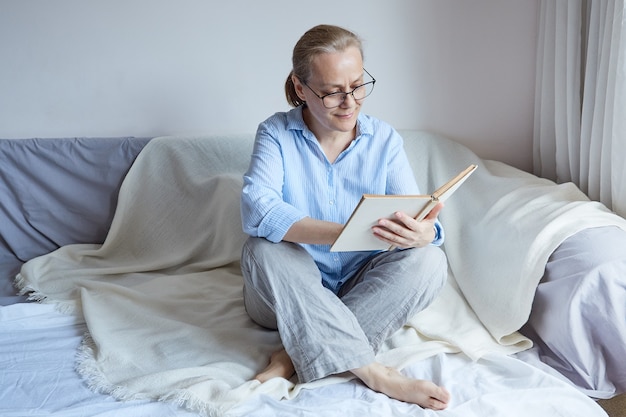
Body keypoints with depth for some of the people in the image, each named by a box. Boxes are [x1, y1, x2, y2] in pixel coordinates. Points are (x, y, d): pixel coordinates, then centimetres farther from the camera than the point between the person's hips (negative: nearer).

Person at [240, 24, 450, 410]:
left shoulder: (384, 139, -2)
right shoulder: (276, 133, -8)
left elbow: (418, 218, -11)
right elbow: (256, 209, -27)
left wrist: (424, 233, -38)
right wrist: (345, 233, -42)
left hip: (363, 289, 2)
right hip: (293, 293, -1)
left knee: (430, 260, -23)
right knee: (263, 249, -31)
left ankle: (297, 355, -24)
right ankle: (375, 374, -32)